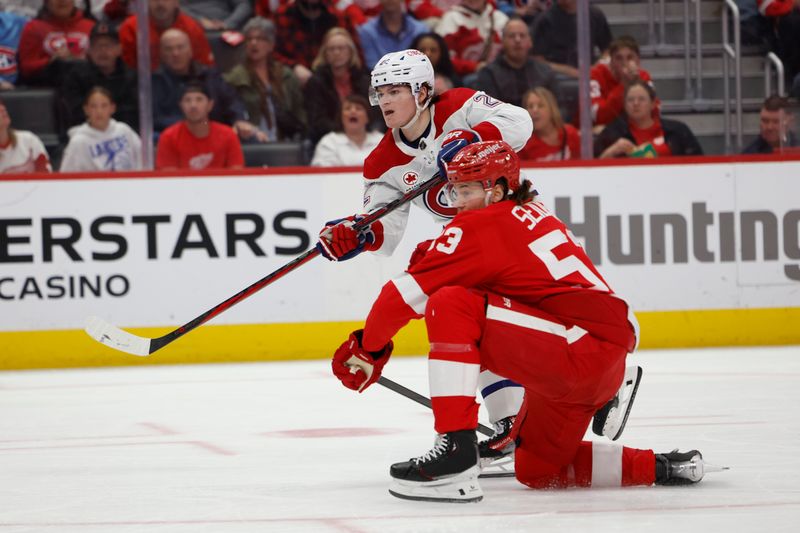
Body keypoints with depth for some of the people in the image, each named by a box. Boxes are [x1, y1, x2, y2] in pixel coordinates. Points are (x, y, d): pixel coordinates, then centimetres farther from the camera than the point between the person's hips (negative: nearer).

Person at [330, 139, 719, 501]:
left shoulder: (479, 226, -4)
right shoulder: (534, 215, 22)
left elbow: (406, 294, -5)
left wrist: (366, 347, 8)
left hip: (579, 347, -10)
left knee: (450, 305, -15)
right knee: (536, 470, 22)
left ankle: (455, 450, -21)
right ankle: (663, 468, 21)